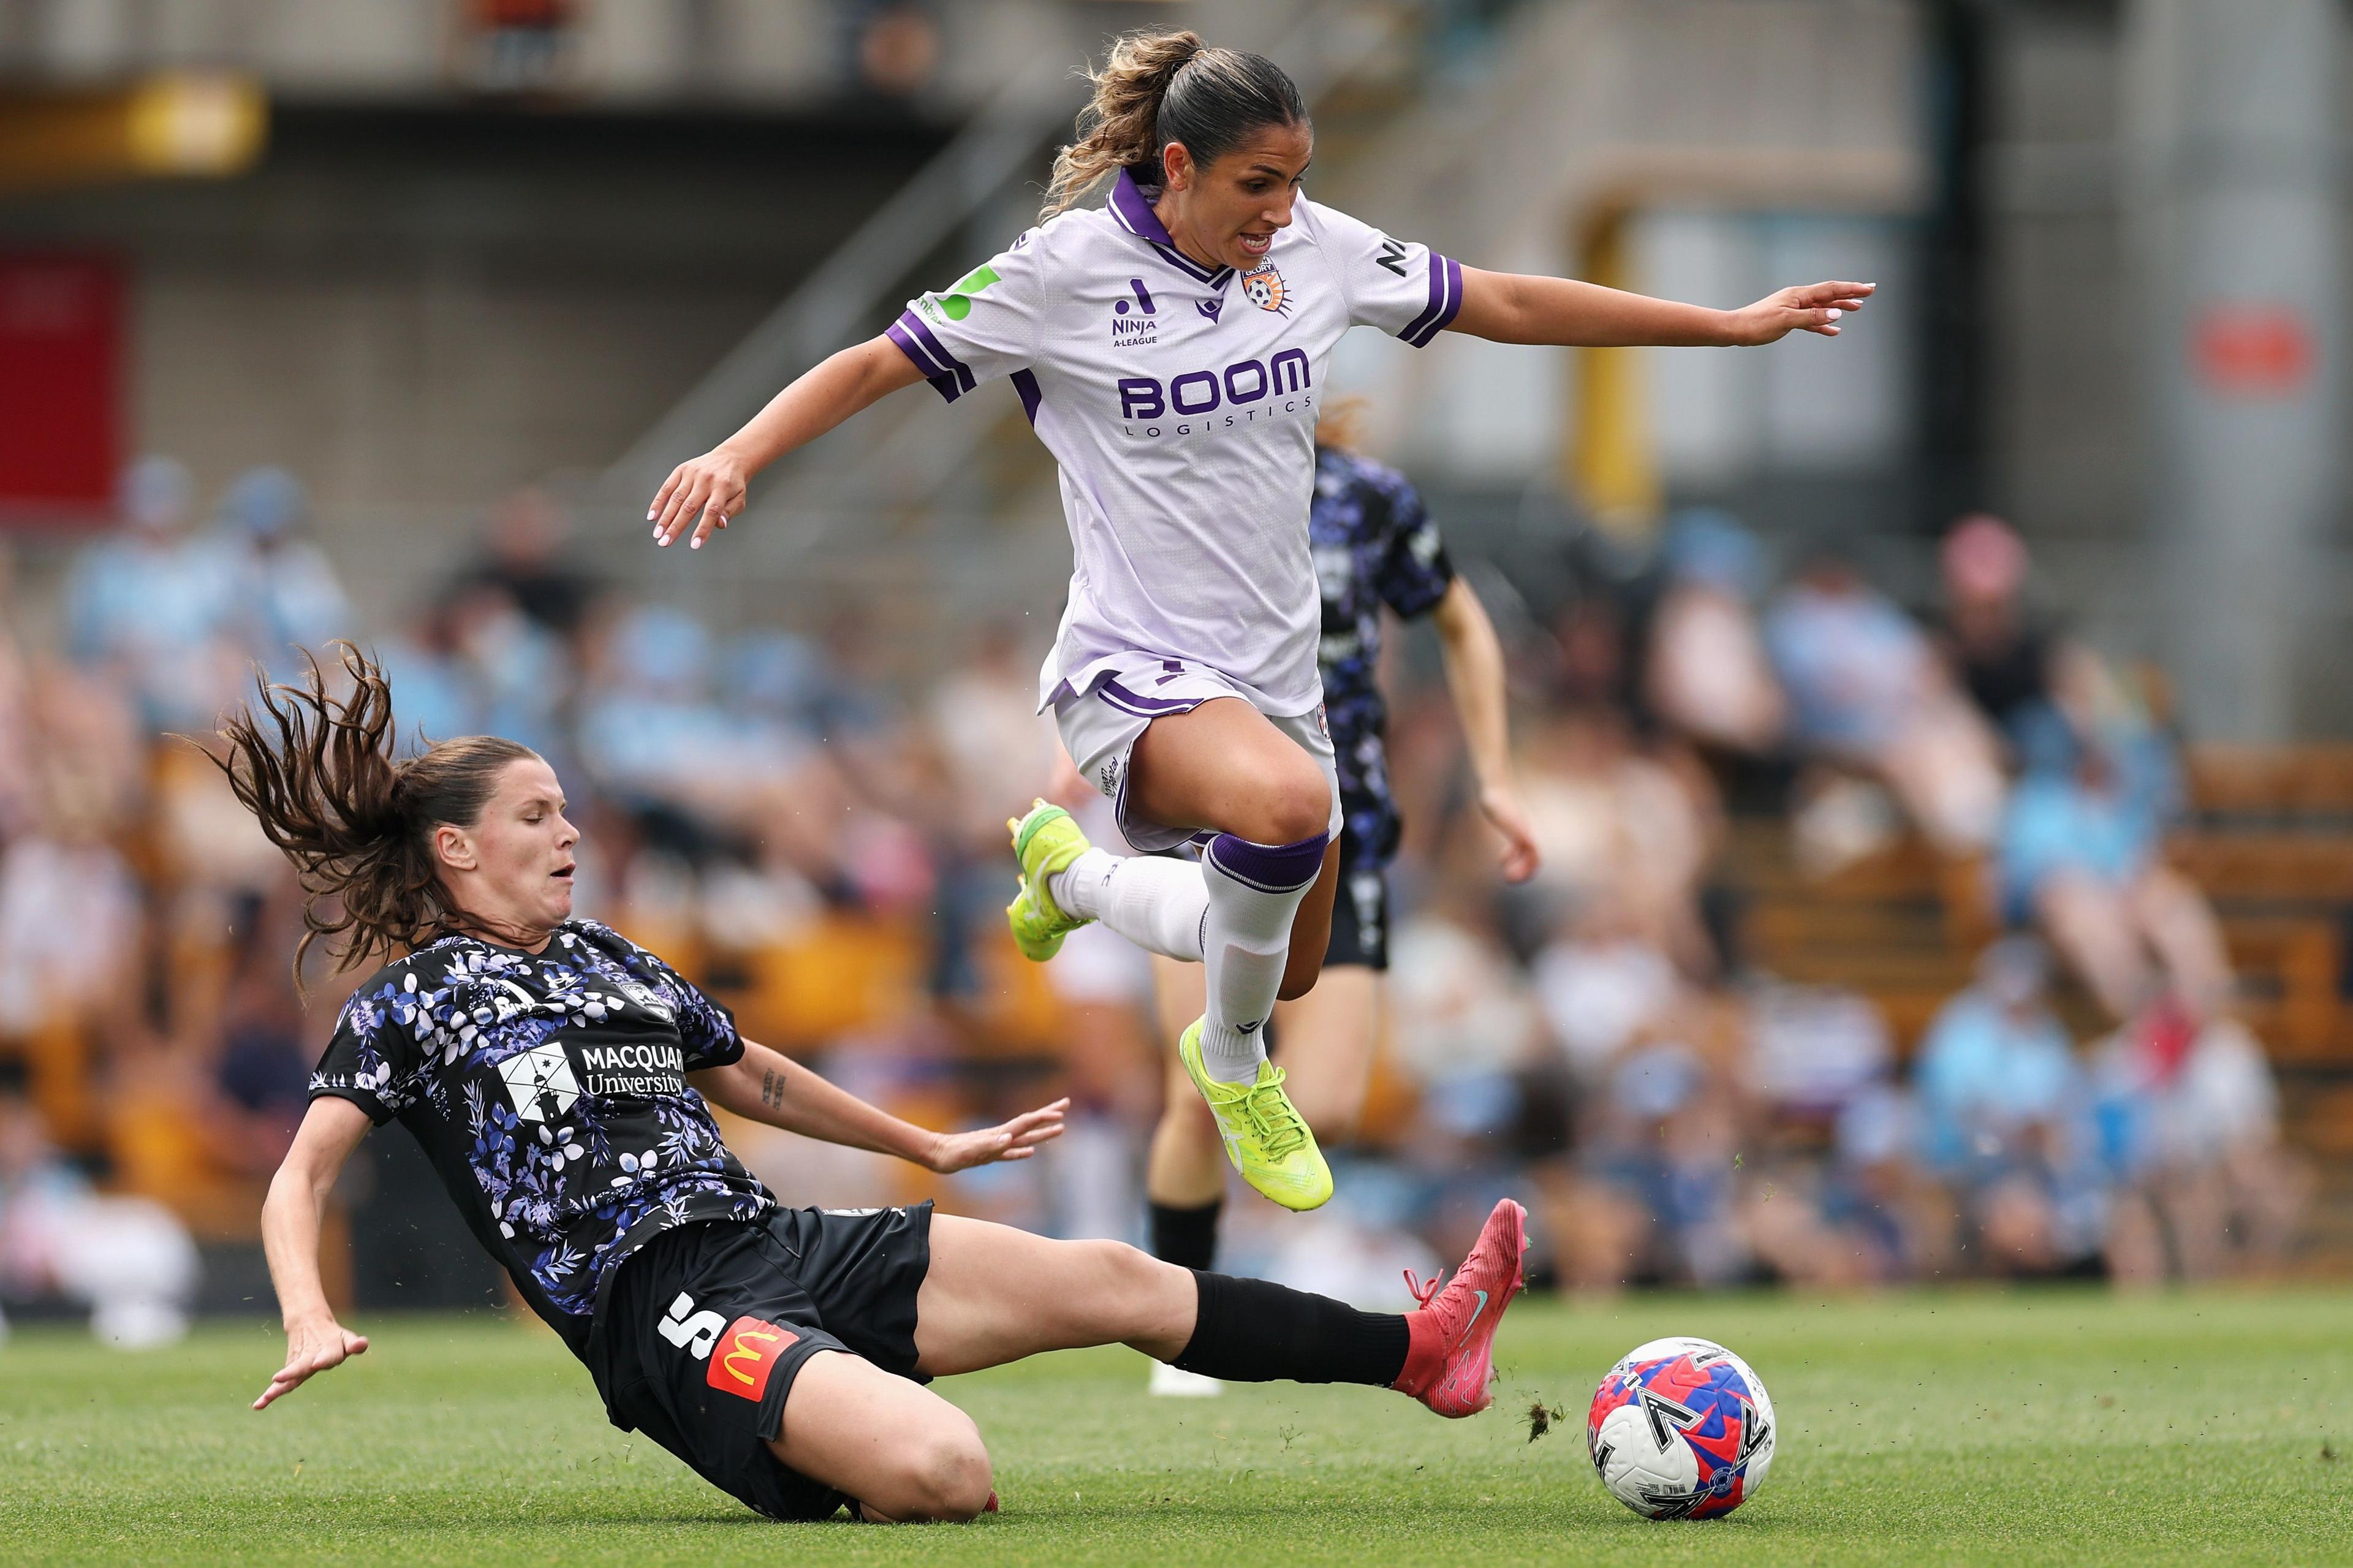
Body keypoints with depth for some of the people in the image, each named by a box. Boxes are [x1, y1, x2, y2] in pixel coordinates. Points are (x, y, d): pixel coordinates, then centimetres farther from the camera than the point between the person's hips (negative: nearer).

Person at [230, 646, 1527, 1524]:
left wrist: (934, 1147, 44)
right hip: (656, 1305, -8)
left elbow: (757, 1080, 37)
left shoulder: (605, 961, 23)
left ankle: (1418, 1354, 11)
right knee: (943, 1472, -32)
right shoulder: (410, 1001, 3)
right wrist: (309, 1319, -26)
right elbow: (302, 1175, -6)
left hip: (786, 1247, 8)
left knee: (1113, 1281, 3)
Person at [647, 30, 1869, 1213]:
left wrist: (1735, 324, 13)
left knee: (1286, 974, 15)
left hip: (1274, 664, 7)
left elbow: (1504, 305, 10)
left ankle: (1069, 871, 45)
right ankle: (1234, 1068, -9)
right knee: (1288, 803, -37)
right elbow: (879, 364, -9)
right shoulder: (1069, 269, -14)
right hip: (1133, 666, -7)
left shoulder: (1314, 248, 0)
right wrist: (737, 454, -25)